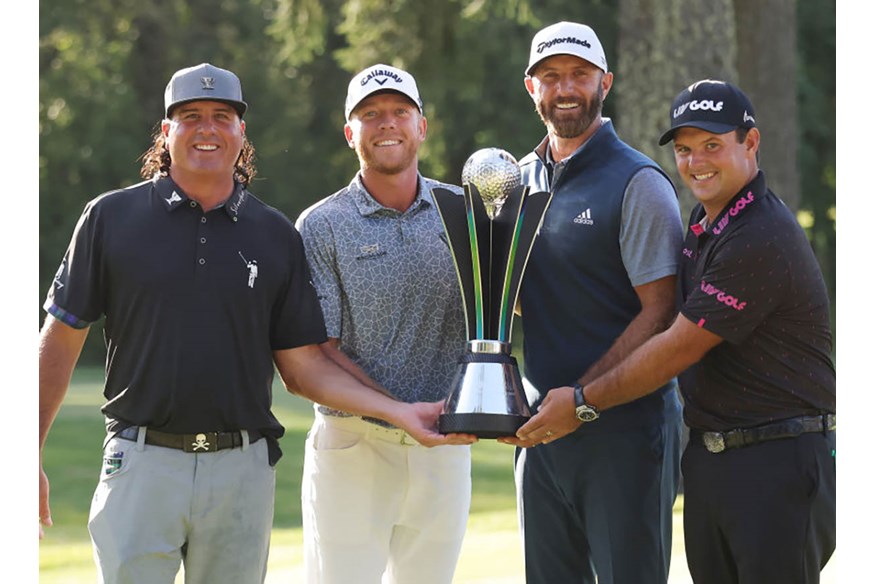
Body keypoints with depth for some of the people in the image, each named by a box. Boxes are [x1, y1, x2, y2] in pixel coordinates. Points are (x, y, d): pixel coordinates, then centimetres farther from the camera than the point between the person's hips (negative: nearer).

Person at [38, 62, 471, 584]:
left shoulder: (277, 236, 9)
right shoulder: (112, 218, 4)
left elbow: (304, 366, 9)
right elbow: (61, 340, 6)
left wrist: (400, 412, -3)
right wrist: (31, 458, 0)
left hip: (244, 467, 2)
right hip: (143, 462, -2)